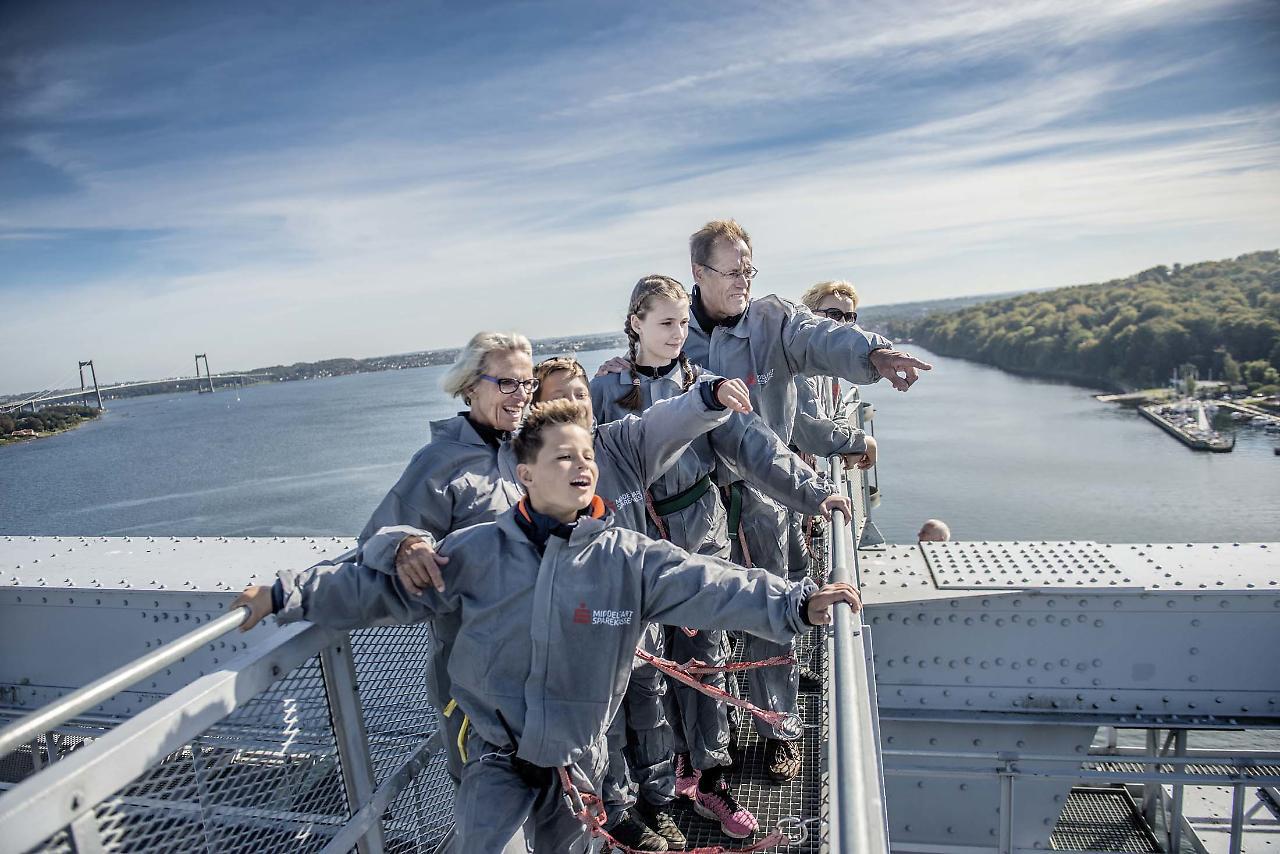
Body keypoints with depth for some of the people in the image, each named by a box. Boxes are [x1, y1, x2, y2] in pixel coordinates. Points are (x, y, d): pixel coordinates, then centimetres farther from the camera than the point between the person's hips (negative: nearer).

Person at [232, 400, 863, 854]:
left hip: (576, 758, 1)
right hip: (496, 753, -1)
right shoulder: (477, 551, -12)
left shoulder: (631, 559, -14)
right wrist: (286, 595, -10)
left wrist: (795, 604, -35)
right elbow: (385, 589, -7)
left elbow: (712, 586, -23)